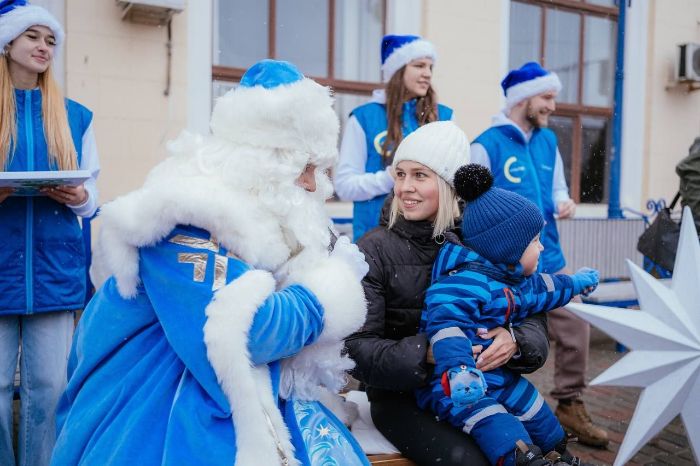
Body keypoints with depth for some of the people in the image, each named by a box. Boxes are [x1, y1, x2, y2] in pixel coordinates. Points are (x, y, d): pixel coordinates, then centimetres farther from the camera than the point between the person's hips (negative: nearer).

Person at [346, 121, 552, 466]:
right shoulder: (375, 250, -10)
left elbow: (532, 318, -1)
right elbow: (357, 346, -15)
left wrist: (514, 341, -23)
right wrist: (425, 351, -30)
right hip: (399, 396, -3)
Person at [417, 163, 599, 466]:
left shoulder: (515, 280, 9)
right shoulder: (465, 283, -27)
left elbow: (542, 289, 29)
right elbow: (446, 320, -41)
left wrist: (577, 283, 44)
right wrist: (456, 366, -56)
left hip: (499, 376, 10)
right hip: (458, 385, -10)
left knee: (538, 414, 20)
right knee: (506, 436, -24)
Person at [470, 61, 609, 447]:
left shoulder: (548, 140, 10)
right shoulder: (486, 145, -12)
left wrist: (564, 203, -1)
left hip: (550, 257, 7)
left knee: (575, 328, 8)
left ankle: (569, 407, 26)